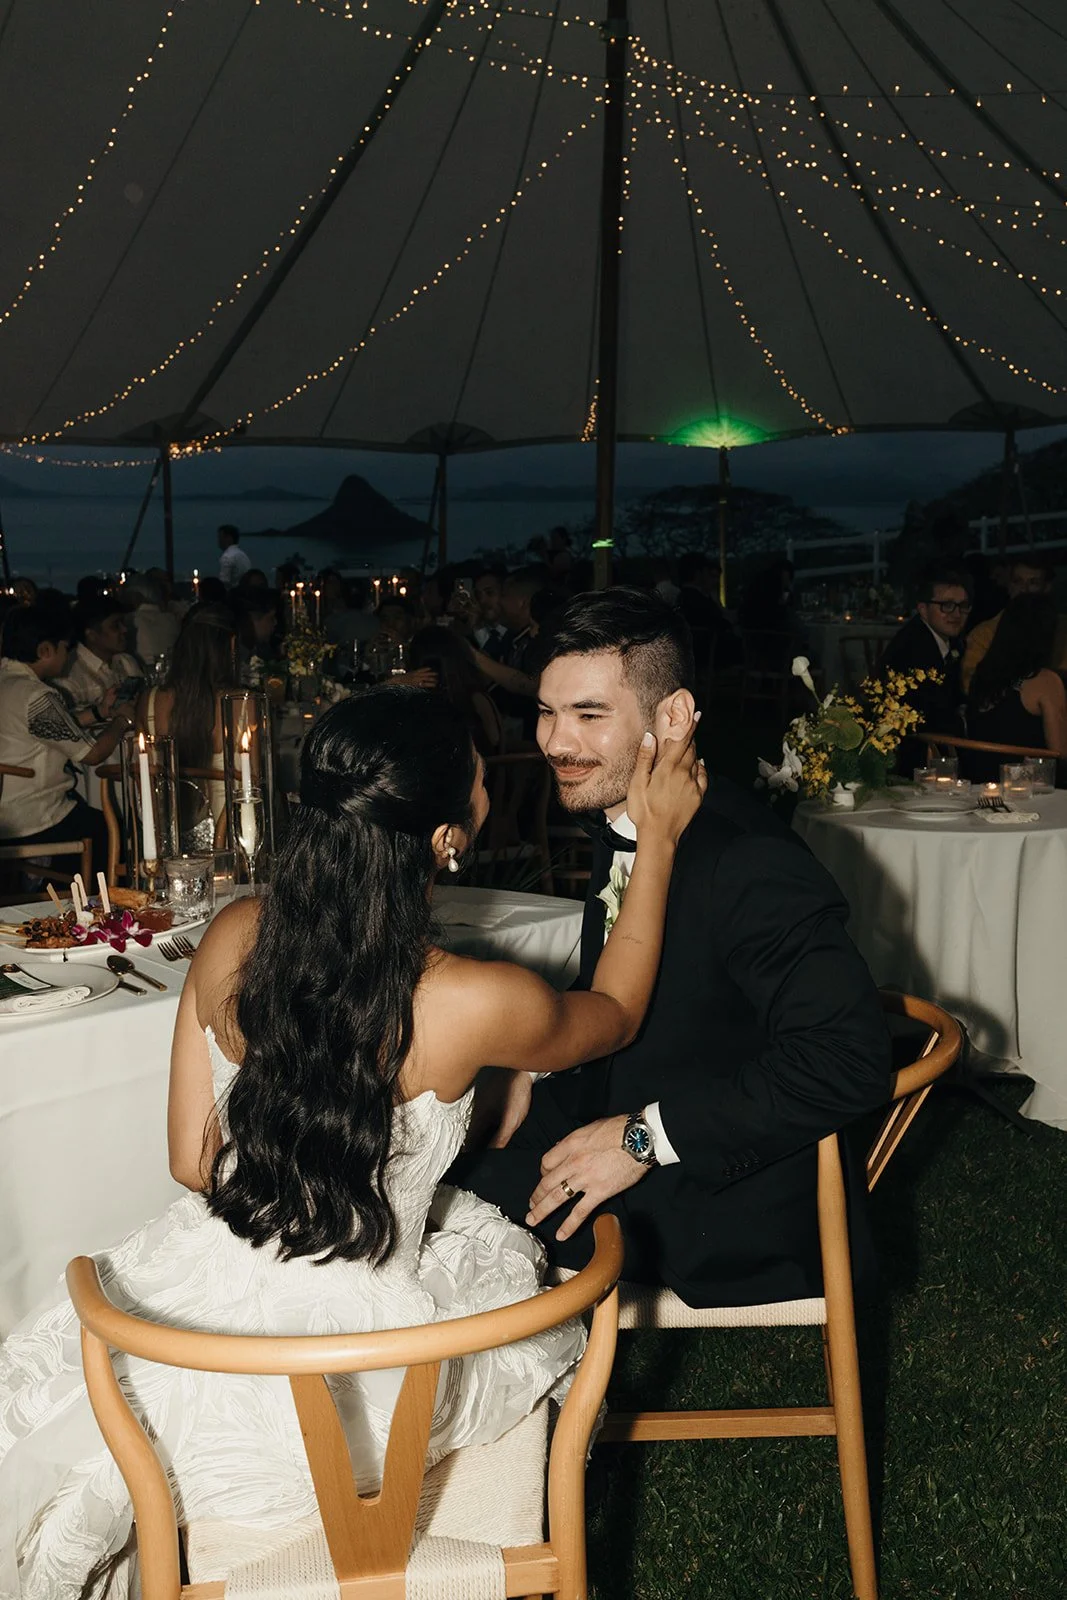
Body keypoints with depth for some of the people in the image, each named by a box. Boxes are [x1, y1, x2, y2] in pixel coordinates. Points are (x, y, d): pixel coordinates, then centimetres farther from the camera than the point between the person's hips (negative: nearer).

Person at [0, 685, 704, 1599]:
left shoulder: (232, 940, -11)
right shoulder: (475, 1004, -23)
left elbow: (194, 1163, -1)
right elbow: (617, 1014, 1)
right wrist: (659, 839, 6)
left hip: (198, 1298, 6)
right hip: (342, 1369, -5)